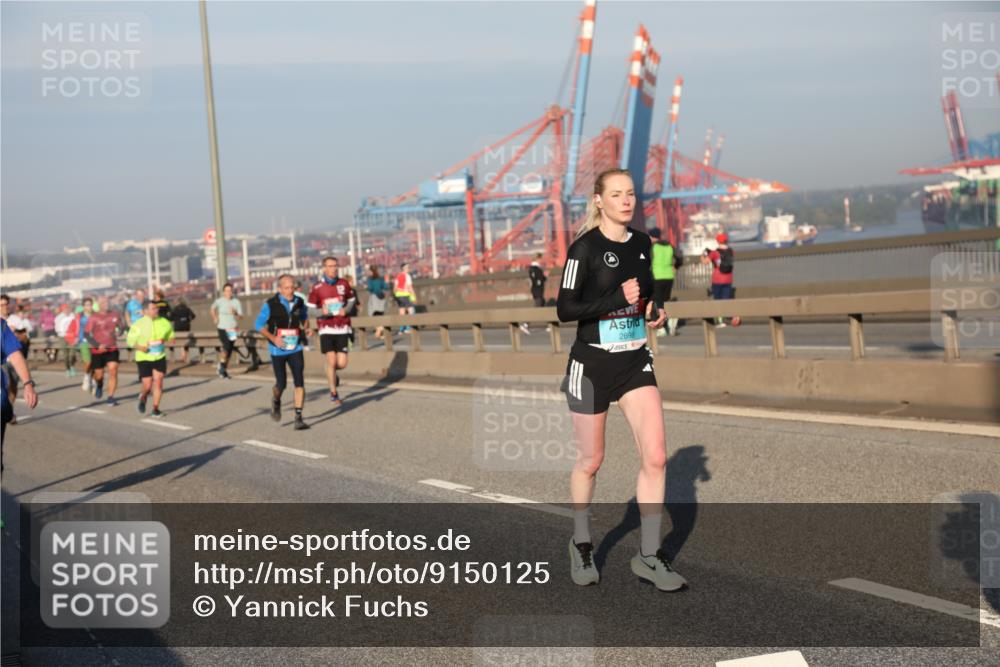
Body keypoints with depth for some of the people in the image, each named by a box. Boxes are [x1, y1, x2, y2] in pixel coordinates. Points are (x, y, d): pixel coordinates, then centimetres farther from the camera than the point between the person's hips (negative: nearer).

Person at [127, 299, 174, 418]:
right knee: (147, 386, -3)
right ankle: (143, 398, 32)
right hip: (144, 358, -2)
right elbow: (130, 340, 1)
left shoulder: (164, 322, 1)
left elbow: (171, 337, 15)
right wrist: (139, 347, -17)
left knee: (158, 382, -6)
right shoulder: (138, 324, -7)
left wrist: (166, 341, -7)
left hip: (159, 357, 2)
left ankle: (155, 409, 6)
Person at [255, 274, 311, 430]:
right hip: (278, 350, -2)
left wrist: (306, 328, -1)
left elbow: (304, 317, 20)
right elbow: (259, 324, -6)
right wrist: (273, 338, -19)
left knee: (299, 383, -9)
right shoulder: (271, 305, -11)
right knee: (281, 384, 2)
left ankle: (298, 418, -4)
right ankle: (276, 401, 38)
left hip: (295, 349, 2)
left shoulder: (299, 302, 0)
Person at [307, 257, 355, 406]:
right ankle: (334, 393, 8)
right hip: (326, 328, -2)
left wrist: (346, 310, -4)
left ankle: (332, 373, 36)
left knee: (342, 363, -2)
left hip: (342, 328, 2)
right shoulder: (317, 288, -3)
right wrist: (322, 312, -17)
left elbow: (351, 300, 17)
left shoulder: (343, 284, 4)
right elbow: (309, 309, 2)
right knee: (331, 360, -10)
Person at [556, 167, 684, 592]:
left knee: (655, 457, -7)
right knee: (590, 461, 9)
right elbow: (565, 309, -16)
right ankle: (581, 545, 32)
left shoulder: (641, 244, 6)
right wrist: (617, 299, -25)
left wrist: (654, 312, 1)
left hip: (636, 361, 5)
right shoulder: (585, 247, -12)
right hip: (592, 364, -5)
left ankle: (649, 555, 4)